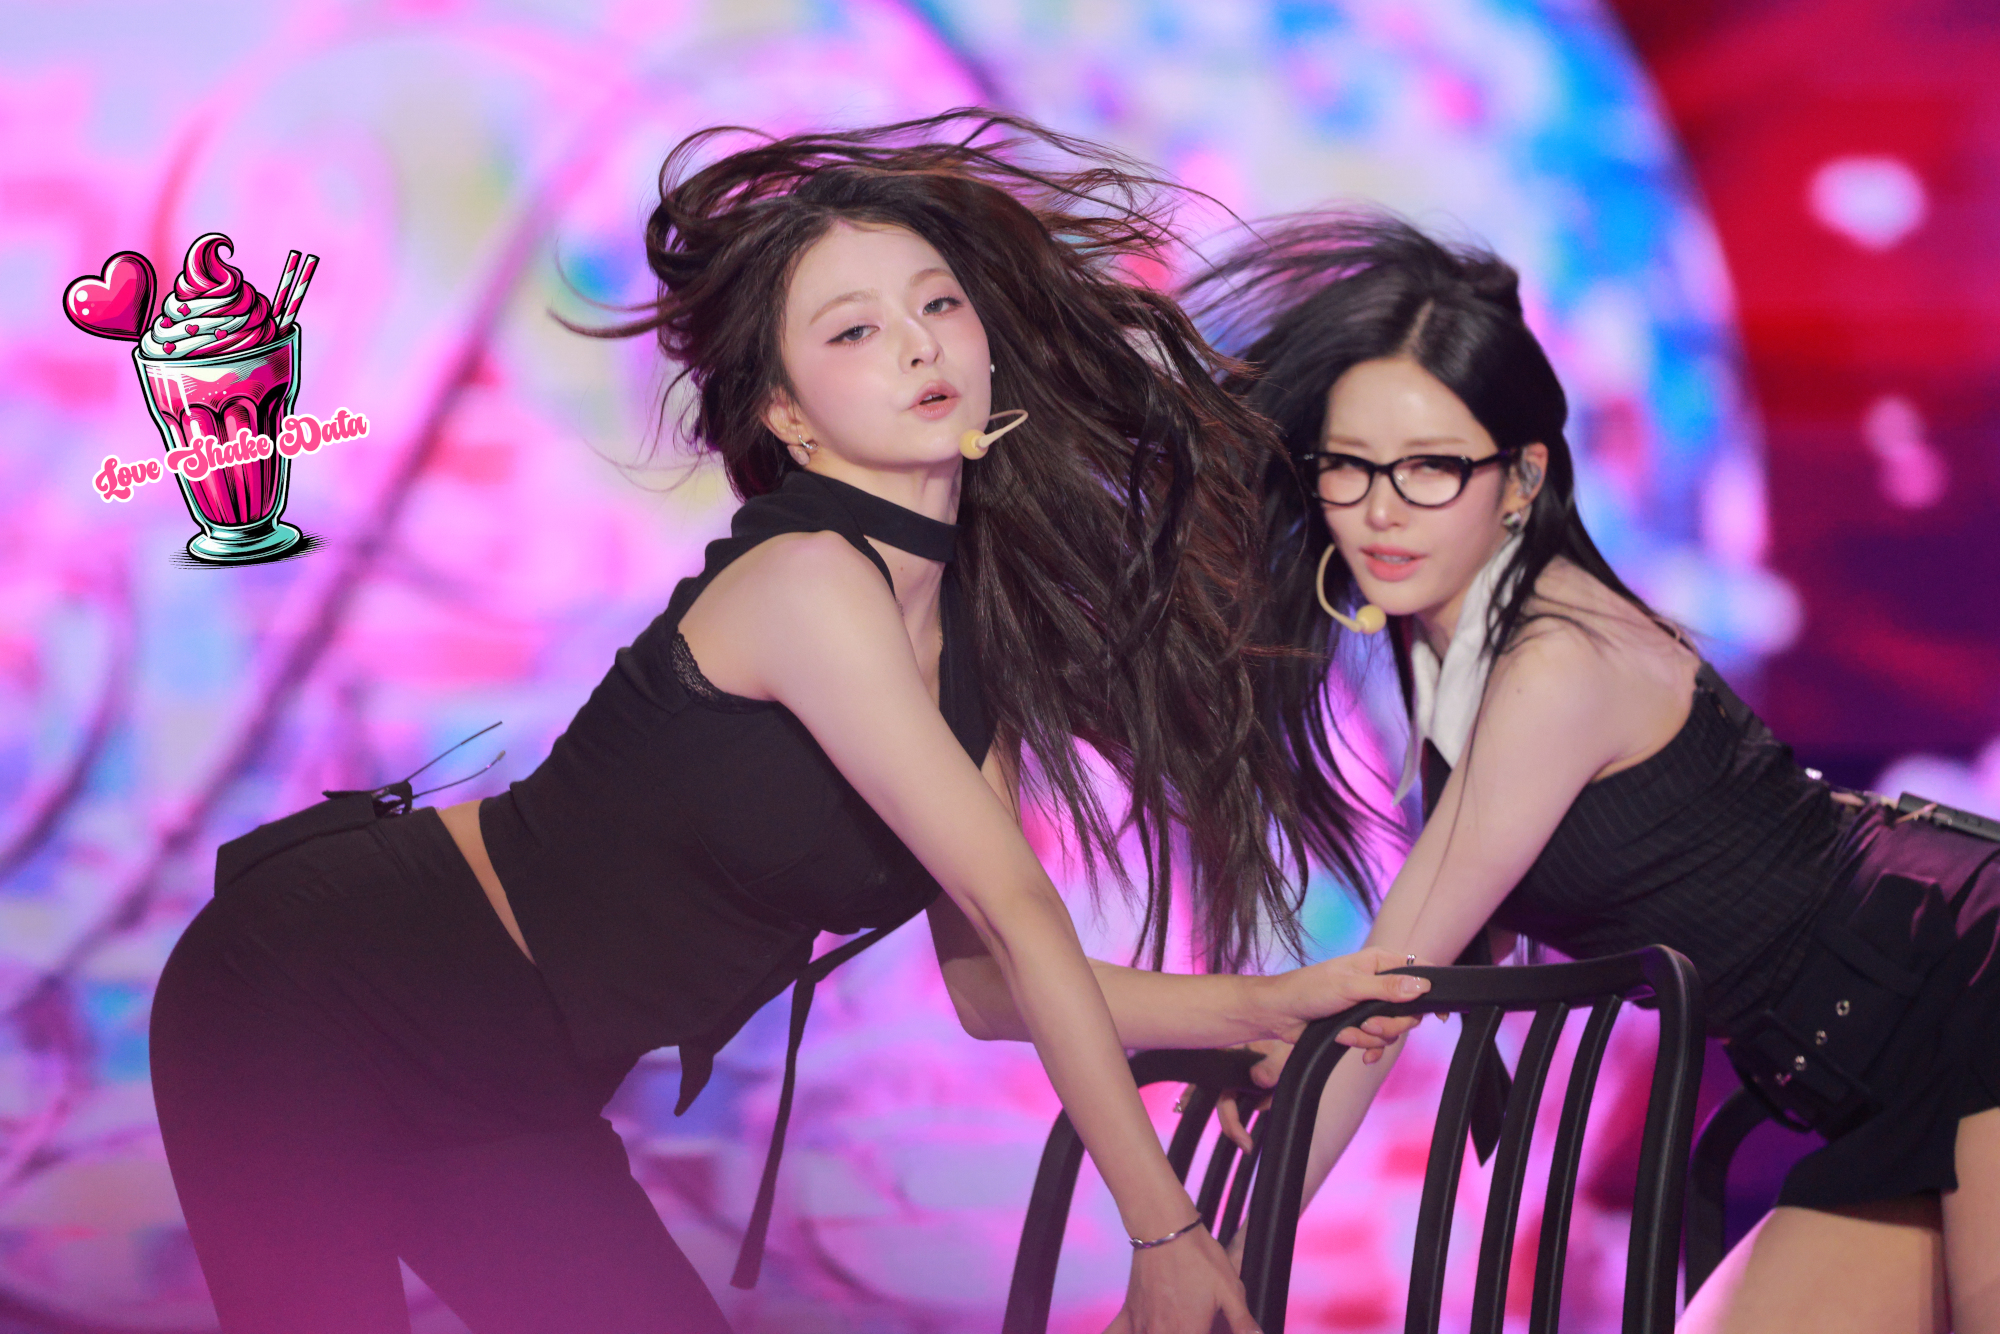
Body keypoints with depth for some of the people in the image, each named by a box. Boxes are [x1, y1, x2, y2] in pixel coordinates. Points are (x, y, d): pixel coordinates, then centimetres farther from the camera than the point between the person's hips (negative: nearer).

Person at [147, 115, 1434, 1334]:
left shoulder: (973, 632, 2)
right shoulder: (808, 580, -24)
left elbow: (986, 981, 4)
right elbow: (1016, 914, -21)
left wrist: (1275, 1003, -3)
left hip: (517, 1092, 8)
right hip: (321, 991, -8)